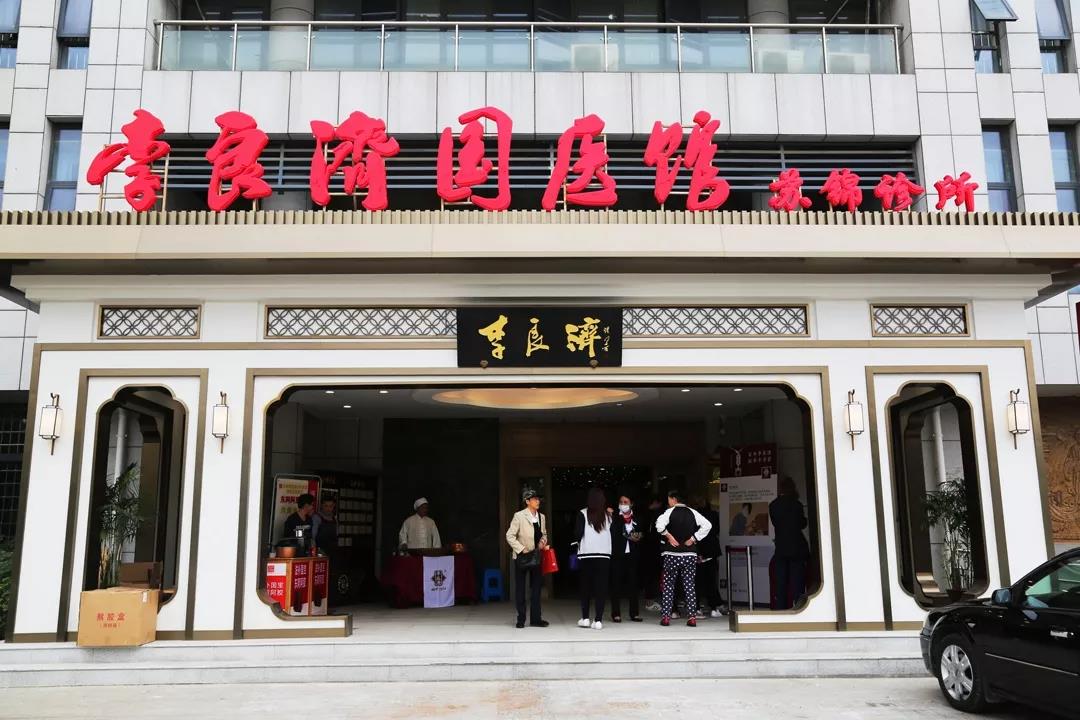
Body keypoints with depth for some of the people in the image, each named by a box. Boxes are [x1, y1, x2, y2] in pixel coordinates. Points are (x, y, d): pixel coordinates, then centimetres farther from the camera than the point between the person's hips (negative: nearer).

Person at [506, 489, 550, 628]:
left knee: (536, 587, 8)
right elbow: (510, 536, -12)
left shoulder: (542, 517, 8)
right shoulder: (519, 516, -10)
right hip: (522, 557, -5)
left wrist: (543, 541, -2)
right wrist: (522, 549, -18)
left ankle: (535, 619, 16)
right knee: (520, 588, 3)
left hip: (536, 556, 5)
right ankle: (521, 619, 12)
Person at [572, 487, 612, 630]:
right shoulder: (608, 515, 5)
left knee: (585, 587, 12)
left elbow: (578, 534, -6)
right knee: (601, 587, 3)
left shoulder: (583, 514, -4)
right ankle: (598, 620, -1)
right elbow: (613, 534, 7)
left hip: (586, 555, -1)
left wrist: (577, 543, 11)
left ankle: (585, 618, 13)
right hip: (604, 555, 1)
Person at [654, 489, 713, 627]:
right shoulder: (692, 512, 6)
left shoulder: (670, 512, -4)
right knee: (689, 586, 6)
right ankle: (692, 617, 1)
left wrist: (669, 536, -8)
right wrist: (693, 538, 0)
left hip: (672, 554, -3)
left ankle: (665, 617, 3)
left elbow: (659, 525, -22)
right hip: (690, 554, 3)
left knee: (668, 585, 6)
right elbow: (707, 525, -3)